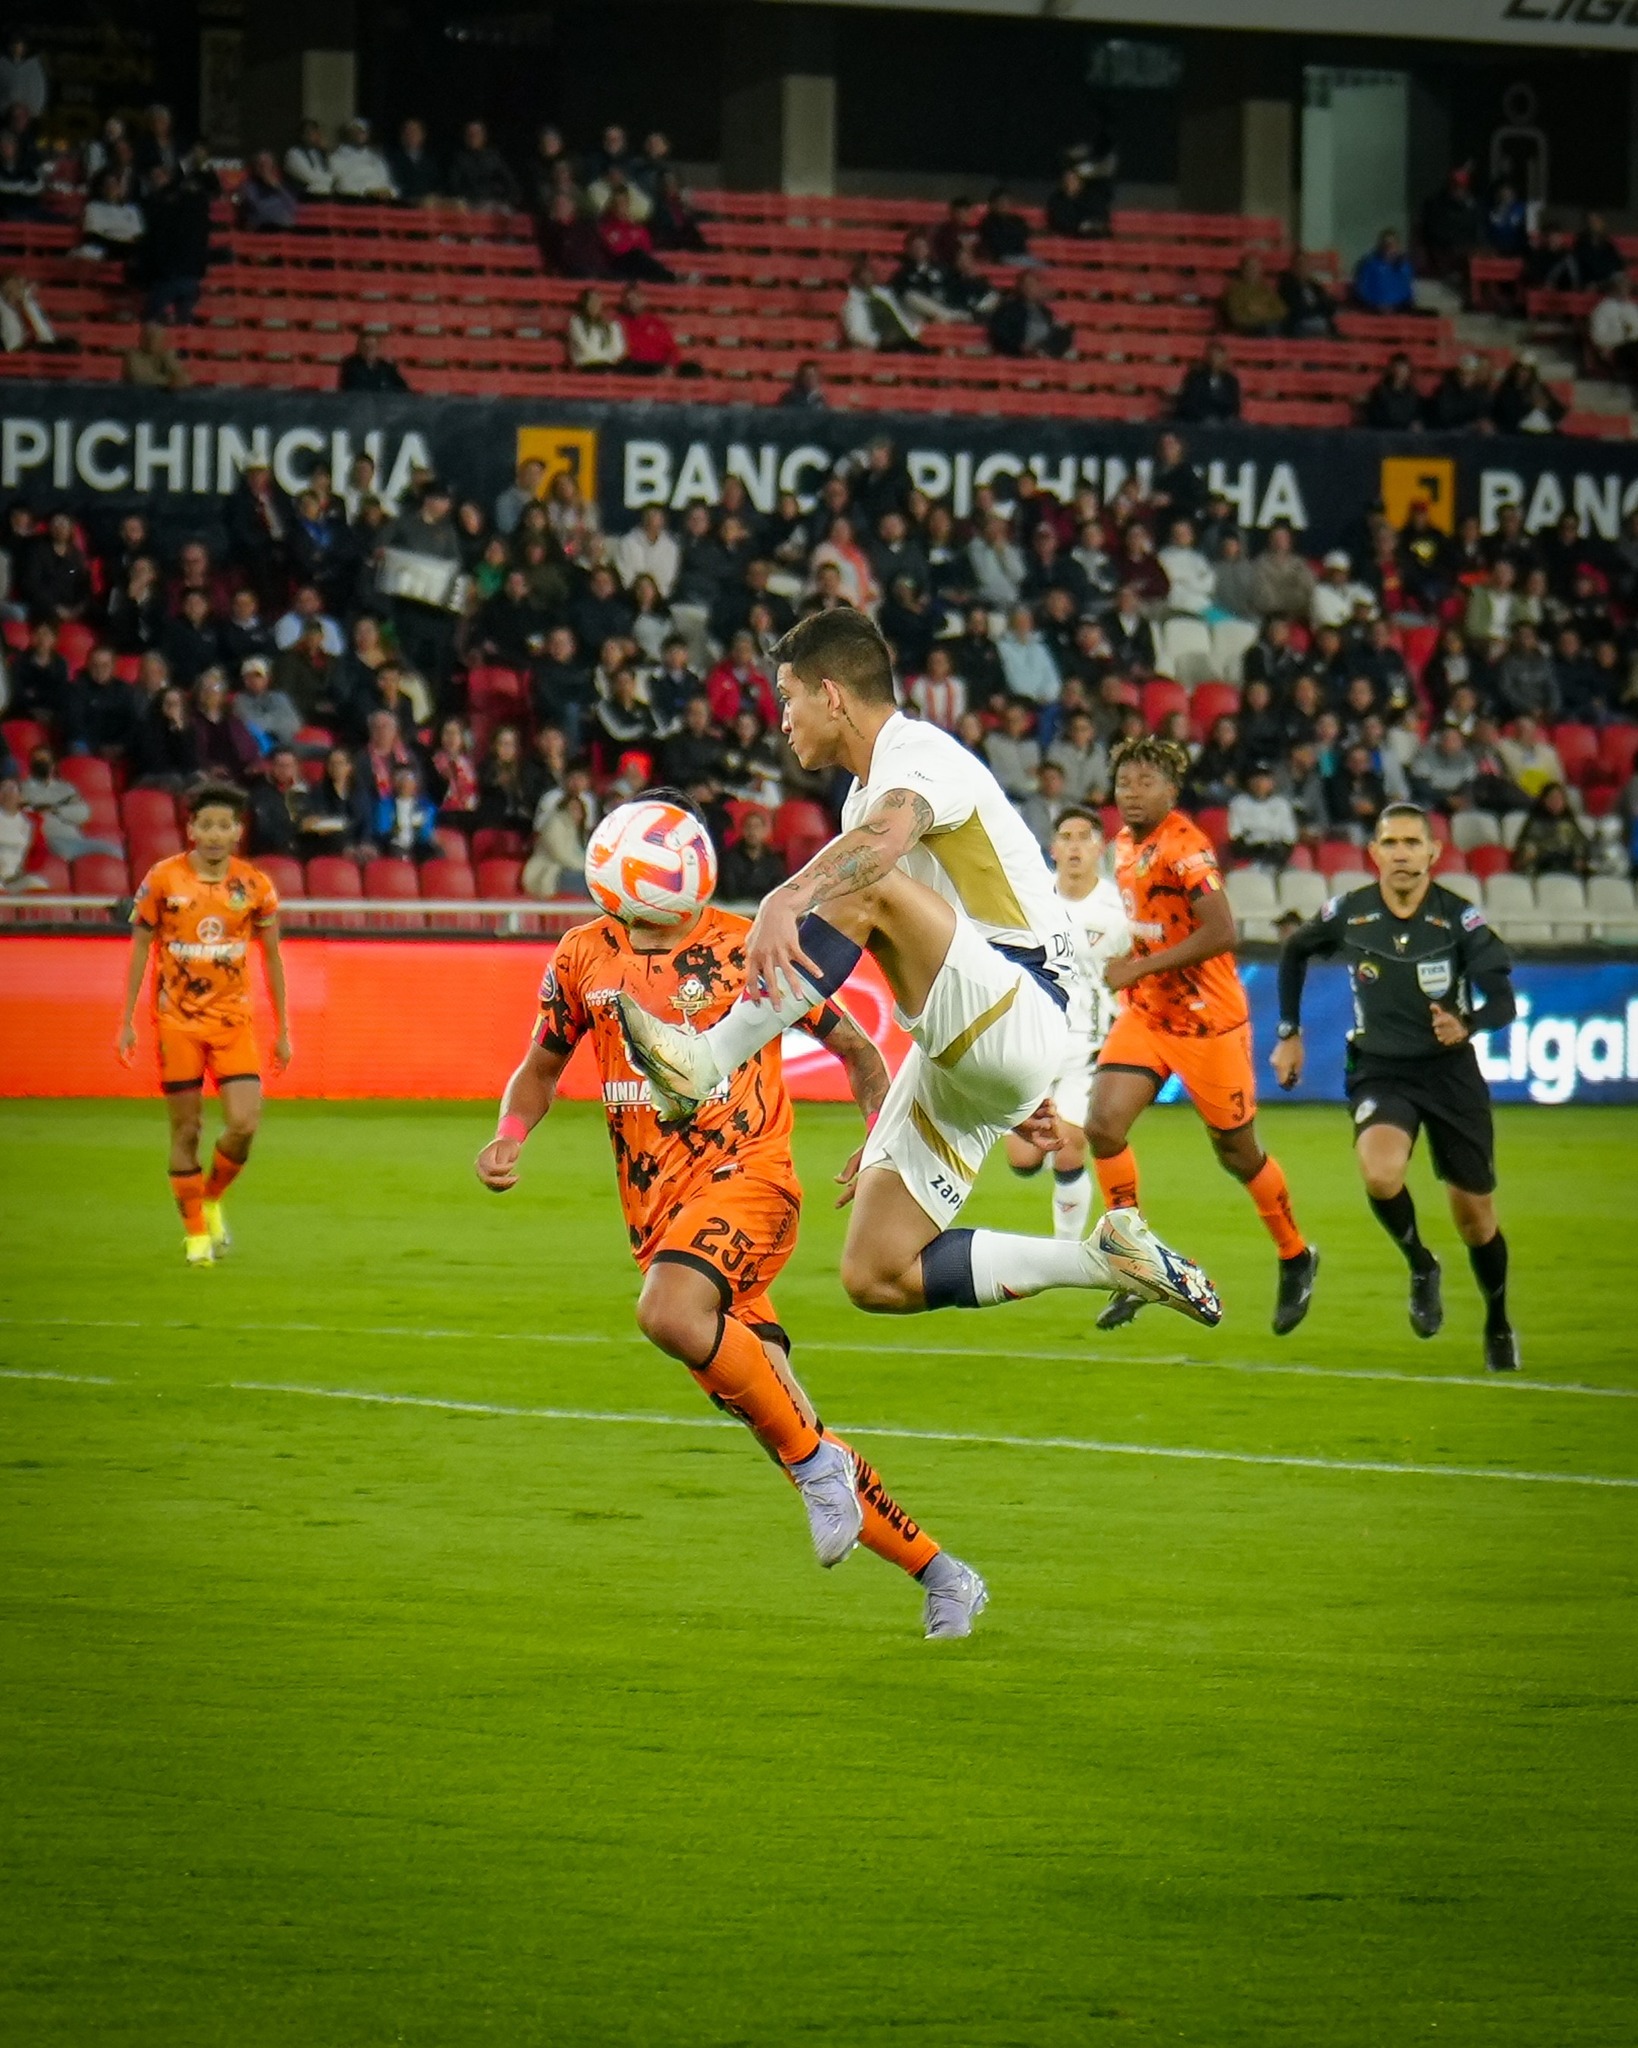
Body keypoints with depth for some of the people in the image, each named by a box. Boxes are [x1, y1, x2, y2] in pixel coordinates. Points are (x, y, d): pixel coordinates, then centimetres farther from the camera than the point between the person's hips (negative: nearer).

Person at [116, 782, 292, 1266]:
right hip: (177, 1020, -1)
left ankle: (212, 1198, 17)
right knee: (185, 1130, 1)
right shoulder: (163, 879, -5)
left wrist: (283, 1030, 9)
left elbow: (271, 958, 8)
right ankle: (195, 1231, 15)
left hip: (233, 1018, 1)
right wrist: (126, 1022, 0)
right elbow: (140, 949, 3)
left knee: (244, 1124, -11)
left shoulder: (255, 886, -1)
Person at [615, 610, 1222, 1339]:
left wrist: (784, 901, -56)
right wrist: (1022, 1099, 34)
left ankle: (707, 1063, -36)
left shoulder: (920, 753, -10)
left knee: (862, 886, -30)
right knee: (876, 1278, 0)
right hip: (962, 1057, 10)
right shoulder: (868, 797, 22)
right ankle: (1104, 1259, 7)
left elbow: (888, 833, -37)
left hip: (1020, 1021, -10)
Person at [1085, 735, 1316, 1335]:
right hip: (1144, 1015, 7)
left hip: (1207, 1021, -7)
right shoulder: (1125, 845, 7)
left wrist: (1140, 968, -27)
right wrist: (1133, 981, 13)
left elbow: (1221, 933, -29)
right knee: (1102, 1125, -12)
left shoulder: (1184, 848, -19)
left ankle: (1296, 1258, 30)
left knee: (1238, 1153, 6)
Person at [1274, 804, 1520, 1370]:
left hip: (1450, 1072, 0)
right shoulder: (1347, 913, -7)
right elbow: (1294, 952, 14)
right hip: (1379, 1072, 0)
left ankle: (1498, 1324, 34)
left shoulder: (1459, 917, -12)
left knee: (1475, 1217, 8)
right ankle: (1421, 1267, 0)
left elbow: (1503, 1002, -16)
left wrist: (1468, 1024, -37)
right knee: (1380, 1174, -30)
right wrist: (1289, 1033, 14)